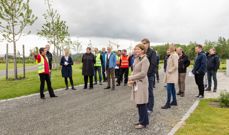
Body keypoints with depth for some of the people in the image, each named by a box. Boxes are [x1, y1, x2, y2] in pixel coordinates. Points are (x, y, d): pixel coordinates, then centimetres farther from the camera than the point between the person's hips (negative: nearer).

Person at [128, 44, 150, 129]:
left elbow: (143, 73, -20)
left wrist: (131, 78, -14)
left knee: (142, 104, 1)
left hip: (141, 83, -8)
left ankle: (144, 123, 14)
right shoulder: (136, 59, 11)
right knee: (138, 103, 15)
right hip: (136, 83, 8)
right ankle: (141, 120, 28)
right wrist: (131, 80, -1)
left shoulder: (145, 60, -14)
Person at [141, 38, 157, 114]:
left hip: (149, 75, -5)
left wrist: (147, 73, -16)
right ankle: (146, 106, 24)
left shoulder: (152, 52, -4)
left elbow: (153, 64, -12)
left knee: (149, 91, 2)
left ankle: (150, 108, 13)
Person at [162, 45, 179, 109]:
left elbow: (176, 66, -22)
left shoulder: (174, 55, -16)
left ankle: (168, 104, -6)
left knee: (169, 88, -10)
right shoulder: (171, 55, 13)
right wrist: (167, 71, 14)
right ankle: (174, 101, 25)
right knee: (172, 88, 15)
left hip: (172, 75, -10)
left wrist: (169, 71, -15)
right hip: (170, 75, 10)